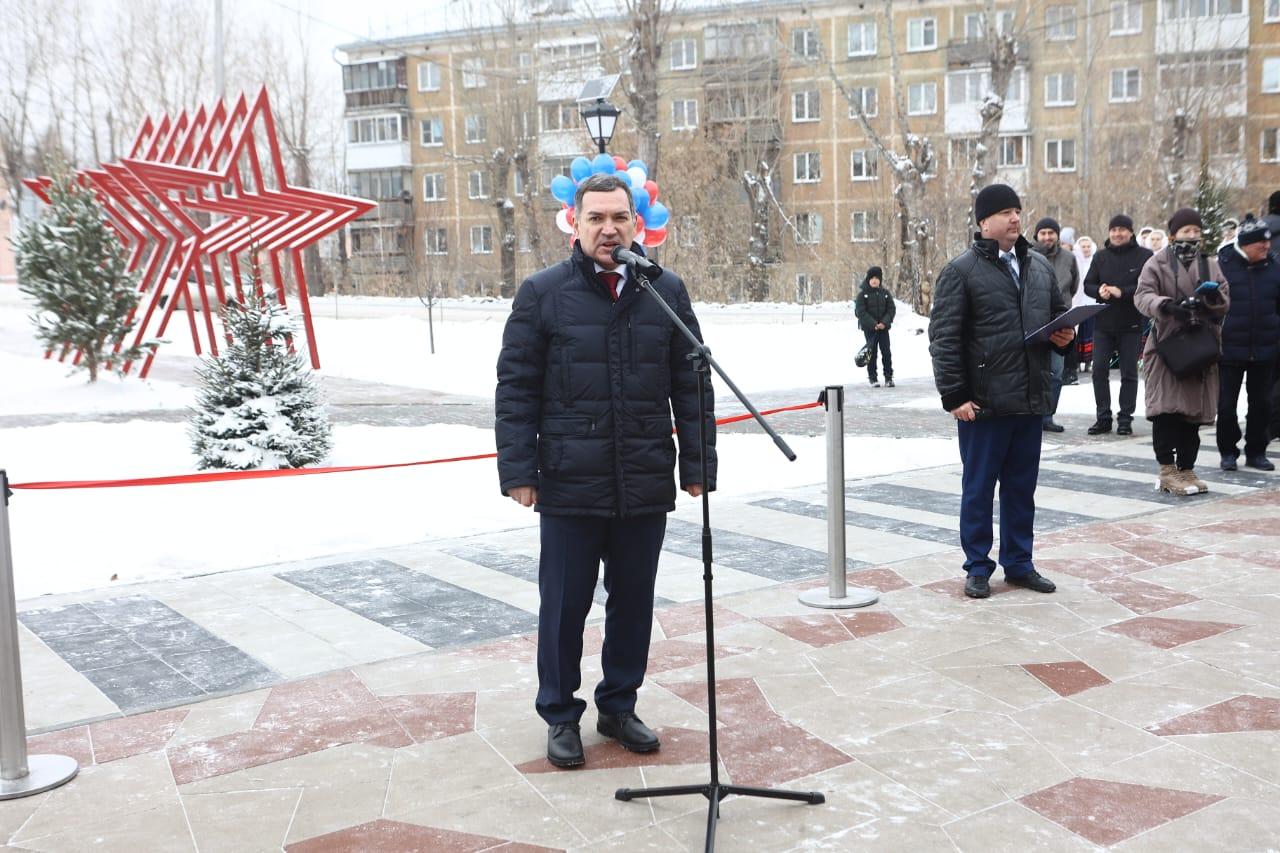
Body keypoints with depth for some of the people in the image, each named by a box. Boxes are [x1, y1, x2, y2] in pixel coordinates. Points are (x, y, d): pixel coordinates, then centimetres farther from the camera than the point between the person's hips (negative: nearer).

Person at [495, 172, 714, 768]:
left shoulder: (667, 291, 6)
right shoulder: (542, 293, -1)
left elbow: (691, 385, 9)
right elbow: (515, 389, -1)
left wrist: (697, 464, 5)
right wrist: (518, 469, -6)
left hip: (646, 486, 3)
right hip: (569, 487, -2)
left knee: (634, 603, 13)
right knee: (564, 606, 8)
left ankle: (618, 707, 31)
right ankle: (561, 716, 26)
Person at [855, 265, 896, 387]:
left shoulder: (885, 293, 6)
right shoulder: (862, 294, -3)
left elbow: (891, 309, 4)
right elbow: (861, 312, -9)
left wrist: (884, 322, -12)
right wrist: (874, 324, -17)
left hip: (884, 327, 2)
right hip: (869, 328, -2)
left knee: (886, 352, -1)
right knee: (871, 352, 1)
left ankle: (889, 377, 7)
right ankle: (872, 378, 9)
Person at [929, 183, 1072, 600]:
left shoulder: (1039, 265, 13)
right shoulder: (961, 270, -7)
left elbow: (1059, 311, 27)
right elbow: (944, 337, -11)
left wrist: (1063, 334, 3)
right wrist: (954, 396, -16)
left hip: (1030, 399, 6)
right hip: (983, 404, -6)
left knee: (1022, 487, 14)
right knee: (978, 487, 5)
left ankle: (1019, 563, 26)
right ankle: (978, 568, 17)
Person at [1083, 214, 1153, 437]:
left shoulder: (1144, 256, -3)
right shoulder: (1100, 256, 9)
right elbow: (1088, 285, 8)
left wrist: (1122, 292, -22)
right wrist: (1099, 291, -14)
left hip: (1131, 325, -3)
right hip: (1103, 324, 3)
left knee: (1129, 373, 4)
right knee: (1099, 370, 1)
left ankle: (1125, 419, 12)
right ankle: (1103, 417, 10)